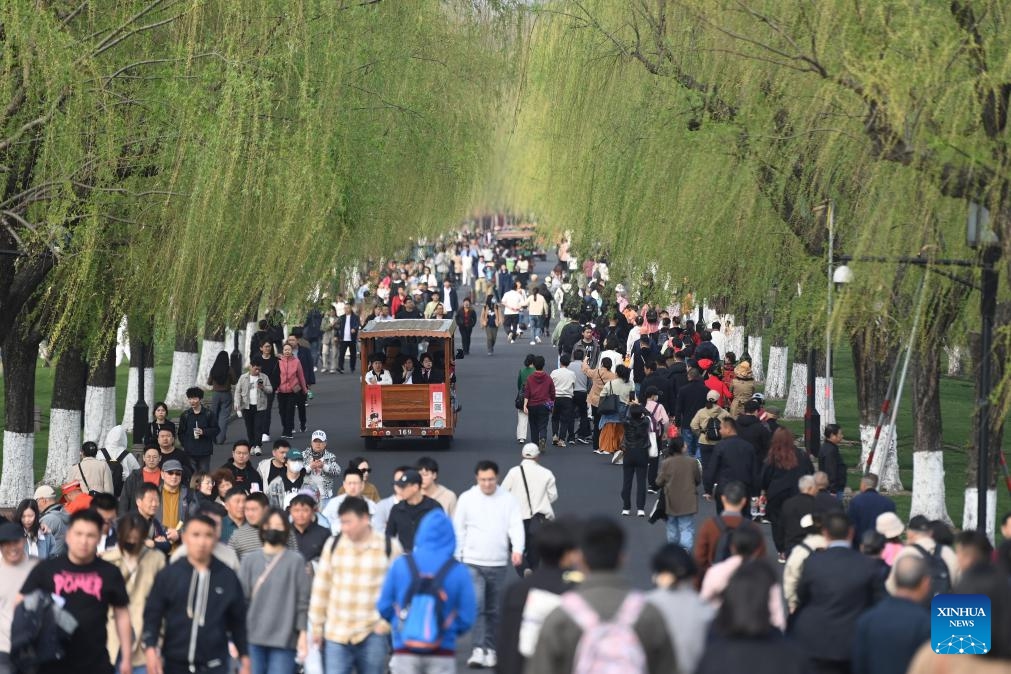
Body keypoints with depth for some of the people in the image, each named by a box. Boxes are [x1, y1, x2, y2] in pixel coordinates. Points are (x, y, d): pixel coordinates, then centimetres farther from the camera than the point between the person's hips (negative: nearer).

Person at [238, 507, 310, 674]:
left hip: (284, 639, -2)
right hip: (253, 638, 2)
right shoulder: (249, 561, 8)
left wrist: (302, 634, -4)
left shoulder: (295, 561, 1)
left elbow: (302, 600, 1)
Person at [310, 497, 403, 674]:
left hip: (372, 634, -2)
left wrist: (387, 621, -7)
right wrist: (317, 625, 9)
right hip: (337, 633, 2)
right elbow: (321, 587, 8)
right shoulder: (333, 545, 3)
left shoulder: (389, 547, -4)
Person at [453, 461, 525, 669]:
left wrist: (518, 549, -23)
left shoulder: (507, 499, 1)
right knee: (476, 606, -15)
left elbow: (516, 525, -6)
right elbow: (458, 530, 4)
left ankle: (490, 649, 19)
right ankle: (479, 650, -17)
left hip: (498, 563, 2)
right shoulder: (467, 499, 0)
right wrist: (456, 559, 3)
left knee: (494, 610, 9)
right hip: (473, 563, -2)